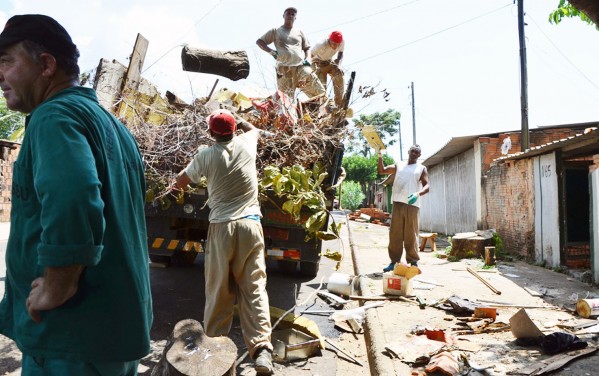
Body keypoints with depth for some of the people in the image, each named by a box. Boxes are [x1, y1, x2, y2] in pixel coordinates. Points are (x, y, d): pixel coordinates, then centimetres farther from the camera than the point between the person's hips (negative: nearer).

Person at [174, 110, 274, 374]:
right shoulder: (247, 144, 5)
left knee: (218, 289, 10)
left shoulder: (207, 155, -1)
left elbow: (181, 182, 11)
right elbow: (254, 130, 30)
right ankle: (261, 349, -5)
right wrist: (240, 121, 49)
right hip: (250, 224, 1)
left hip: (221, 227, -1)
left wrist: (178, 184, 33)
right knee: (254, 287, 0)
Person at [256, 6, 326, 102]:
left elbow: (307, 48, 26)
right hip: (284, 68, -2)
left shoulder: (299, 32, 19)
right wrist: (271, 51, -4)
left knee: (320, 93, -7)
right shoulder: (275, 31, 12)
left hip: (301, 66, 3)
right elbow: (259, 41, 12)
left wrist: (308, 59, 5)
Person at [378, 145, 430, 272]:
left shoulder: (422, 169, 9)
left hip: (412, 205, -3)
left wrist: (418, 194, -22)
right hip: (398, 204, 3)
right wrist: (380, 156, 4)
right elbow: (382, 170, 17)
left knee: (411, 235, -2)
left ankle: (413, 262, 5)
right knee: (395, 234, 1)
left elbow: (426, 186, -1)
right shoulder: (398, 166, 19)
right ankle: (394, 261, 6)